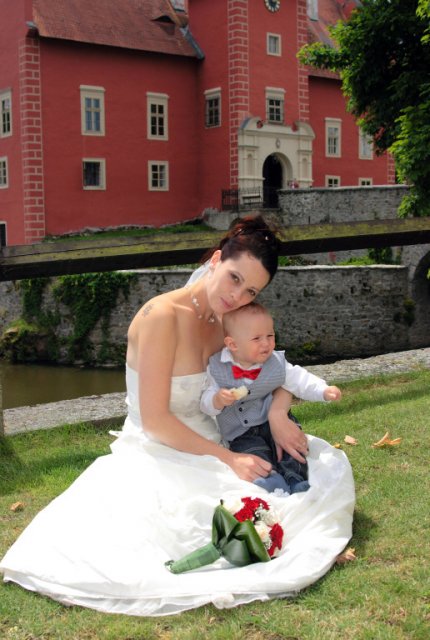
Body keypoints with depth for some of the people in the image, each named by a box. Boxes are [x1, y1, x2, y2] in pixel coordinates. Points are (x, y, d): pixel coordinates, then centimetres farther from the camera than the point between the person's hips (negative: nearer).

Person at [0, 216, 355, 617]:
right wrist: (227, 459, -23)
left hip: (214, 445, 8)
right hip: (158, 453, -7)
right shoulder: (163, 316, -21)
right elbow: (155, 421, -21)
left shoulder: (228, 319, 1)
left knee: (329, 463, 0)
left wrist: (277, 414, -14)